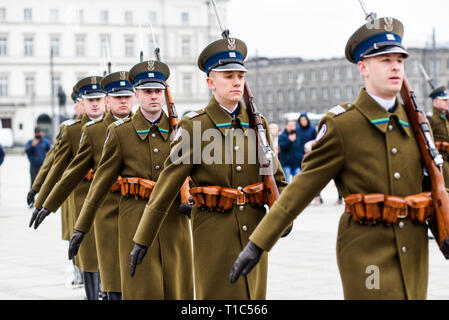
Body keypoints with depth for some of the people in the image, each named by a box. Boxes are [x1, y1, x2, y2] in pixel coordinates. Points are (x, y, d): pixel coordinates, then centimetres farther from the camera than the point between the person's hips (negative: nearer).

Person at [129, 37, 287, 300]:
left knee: (254, 294, 10)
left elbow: (276, 178, 14)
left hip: (254, 227, 4)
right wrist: (142, 240, -8)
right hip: (214, 231, -4)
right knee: (217, 294, 2)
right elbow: (168, 184, -7)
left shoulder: (258, 124, 8)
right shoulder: (193, 126, -5)